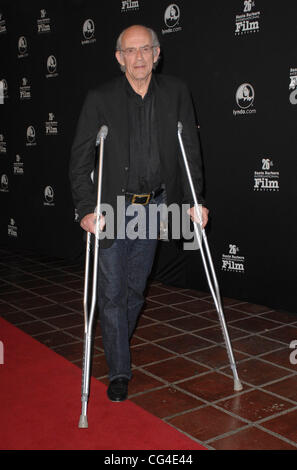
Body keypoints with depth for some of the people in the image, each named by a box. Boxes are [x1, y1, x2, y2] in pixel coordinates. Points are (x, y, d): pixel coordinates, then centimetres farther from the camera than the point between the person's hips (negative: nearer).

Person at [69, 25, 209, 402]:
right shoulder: (100, 99, -7)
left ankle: (117, 345, 39)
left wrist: (195, 201, -3)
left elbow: (190, 151, 4)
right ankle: (119, 371, 14)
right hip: (113, 209, -2)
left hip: (154, 207, 3)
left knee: (136, 289, 14)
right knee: (112, 293, 0)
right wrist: (87, 209, -17)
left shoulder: (176, 93, 1)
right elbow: (80, 158, -7)